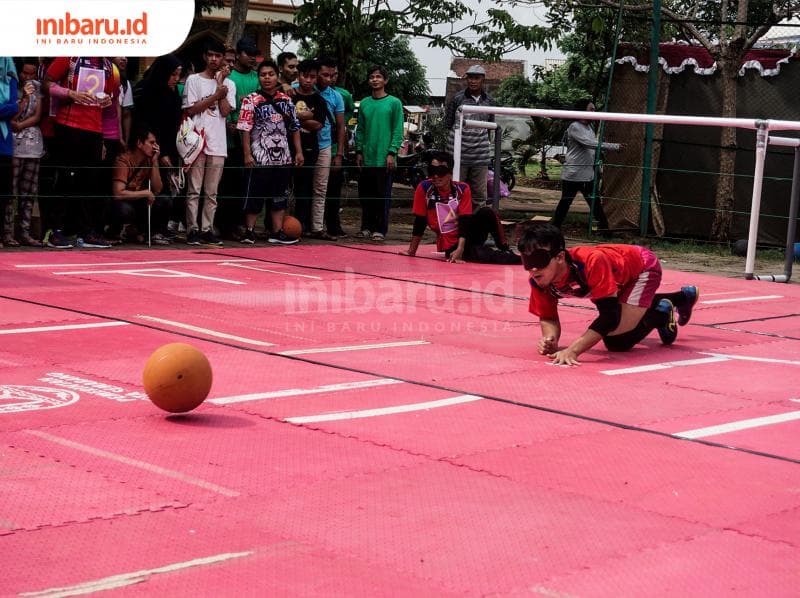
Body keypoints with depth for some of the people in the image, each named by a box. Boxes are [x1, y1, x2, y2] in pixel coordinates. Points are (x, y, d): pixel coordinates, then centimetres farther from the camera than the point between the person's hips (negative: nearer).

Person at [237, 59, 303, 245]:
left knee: (280, 195, 9)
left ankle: (277, 232, 15)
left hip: (283, 158, 5)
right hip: (260, 158, -5)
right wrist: (247, 154, -13)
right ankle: (249, 231, 8)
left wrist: (298, 151, 7)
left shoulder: (286, 100, 9)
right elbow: (245, 129, -8)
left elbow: (295, 128, 13)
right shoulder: (251, 100, -5)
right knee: (255, 195, 0)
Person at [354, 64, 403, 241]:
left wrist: (392, 153, -11)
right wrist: (359, 151, 6)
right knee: (365, 195, 7)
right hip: (366, 158, 4)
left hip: (384, 159, -4)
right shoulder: (364, 103, 11)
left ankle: (380, 229, 4)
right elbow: (360, 130, 13)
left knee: (383, 195, -1)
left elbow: (398, 131, -4)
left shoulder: (394, 103, -1)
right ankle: (366, 226, 16)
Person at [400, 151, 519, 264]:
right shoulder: (424, 189, -10)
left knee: (486, 212, -27)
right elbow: (420, 222, -5)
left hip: (465, 238, 3)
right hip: (450, 245, -2)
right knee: (485, 255, -32)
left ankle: (505, 249, -15)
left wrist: (460, 249, -26)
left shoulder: (462, 189, -6)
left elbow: (465, 221, -12)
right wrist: (411, 251, -3)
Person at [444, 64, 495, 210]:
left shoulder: (489, 101, 9)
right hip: (459, 153, -3)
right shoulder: (458, 98, 0)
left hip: (480, 154, 3)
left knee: (479, 193, 5)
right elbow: (448, 123, 4)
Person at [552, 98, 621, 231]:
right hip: (572, 174, -8)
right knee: (565, 203, 2)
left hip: (588, 175, 8)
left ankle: (604, 229, 6)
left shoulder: (589, 127, 13)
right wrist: (613, 146, -27)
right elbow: (590, 144, -25)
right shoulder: (574, 127, -14)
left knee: (595, 203, 5)